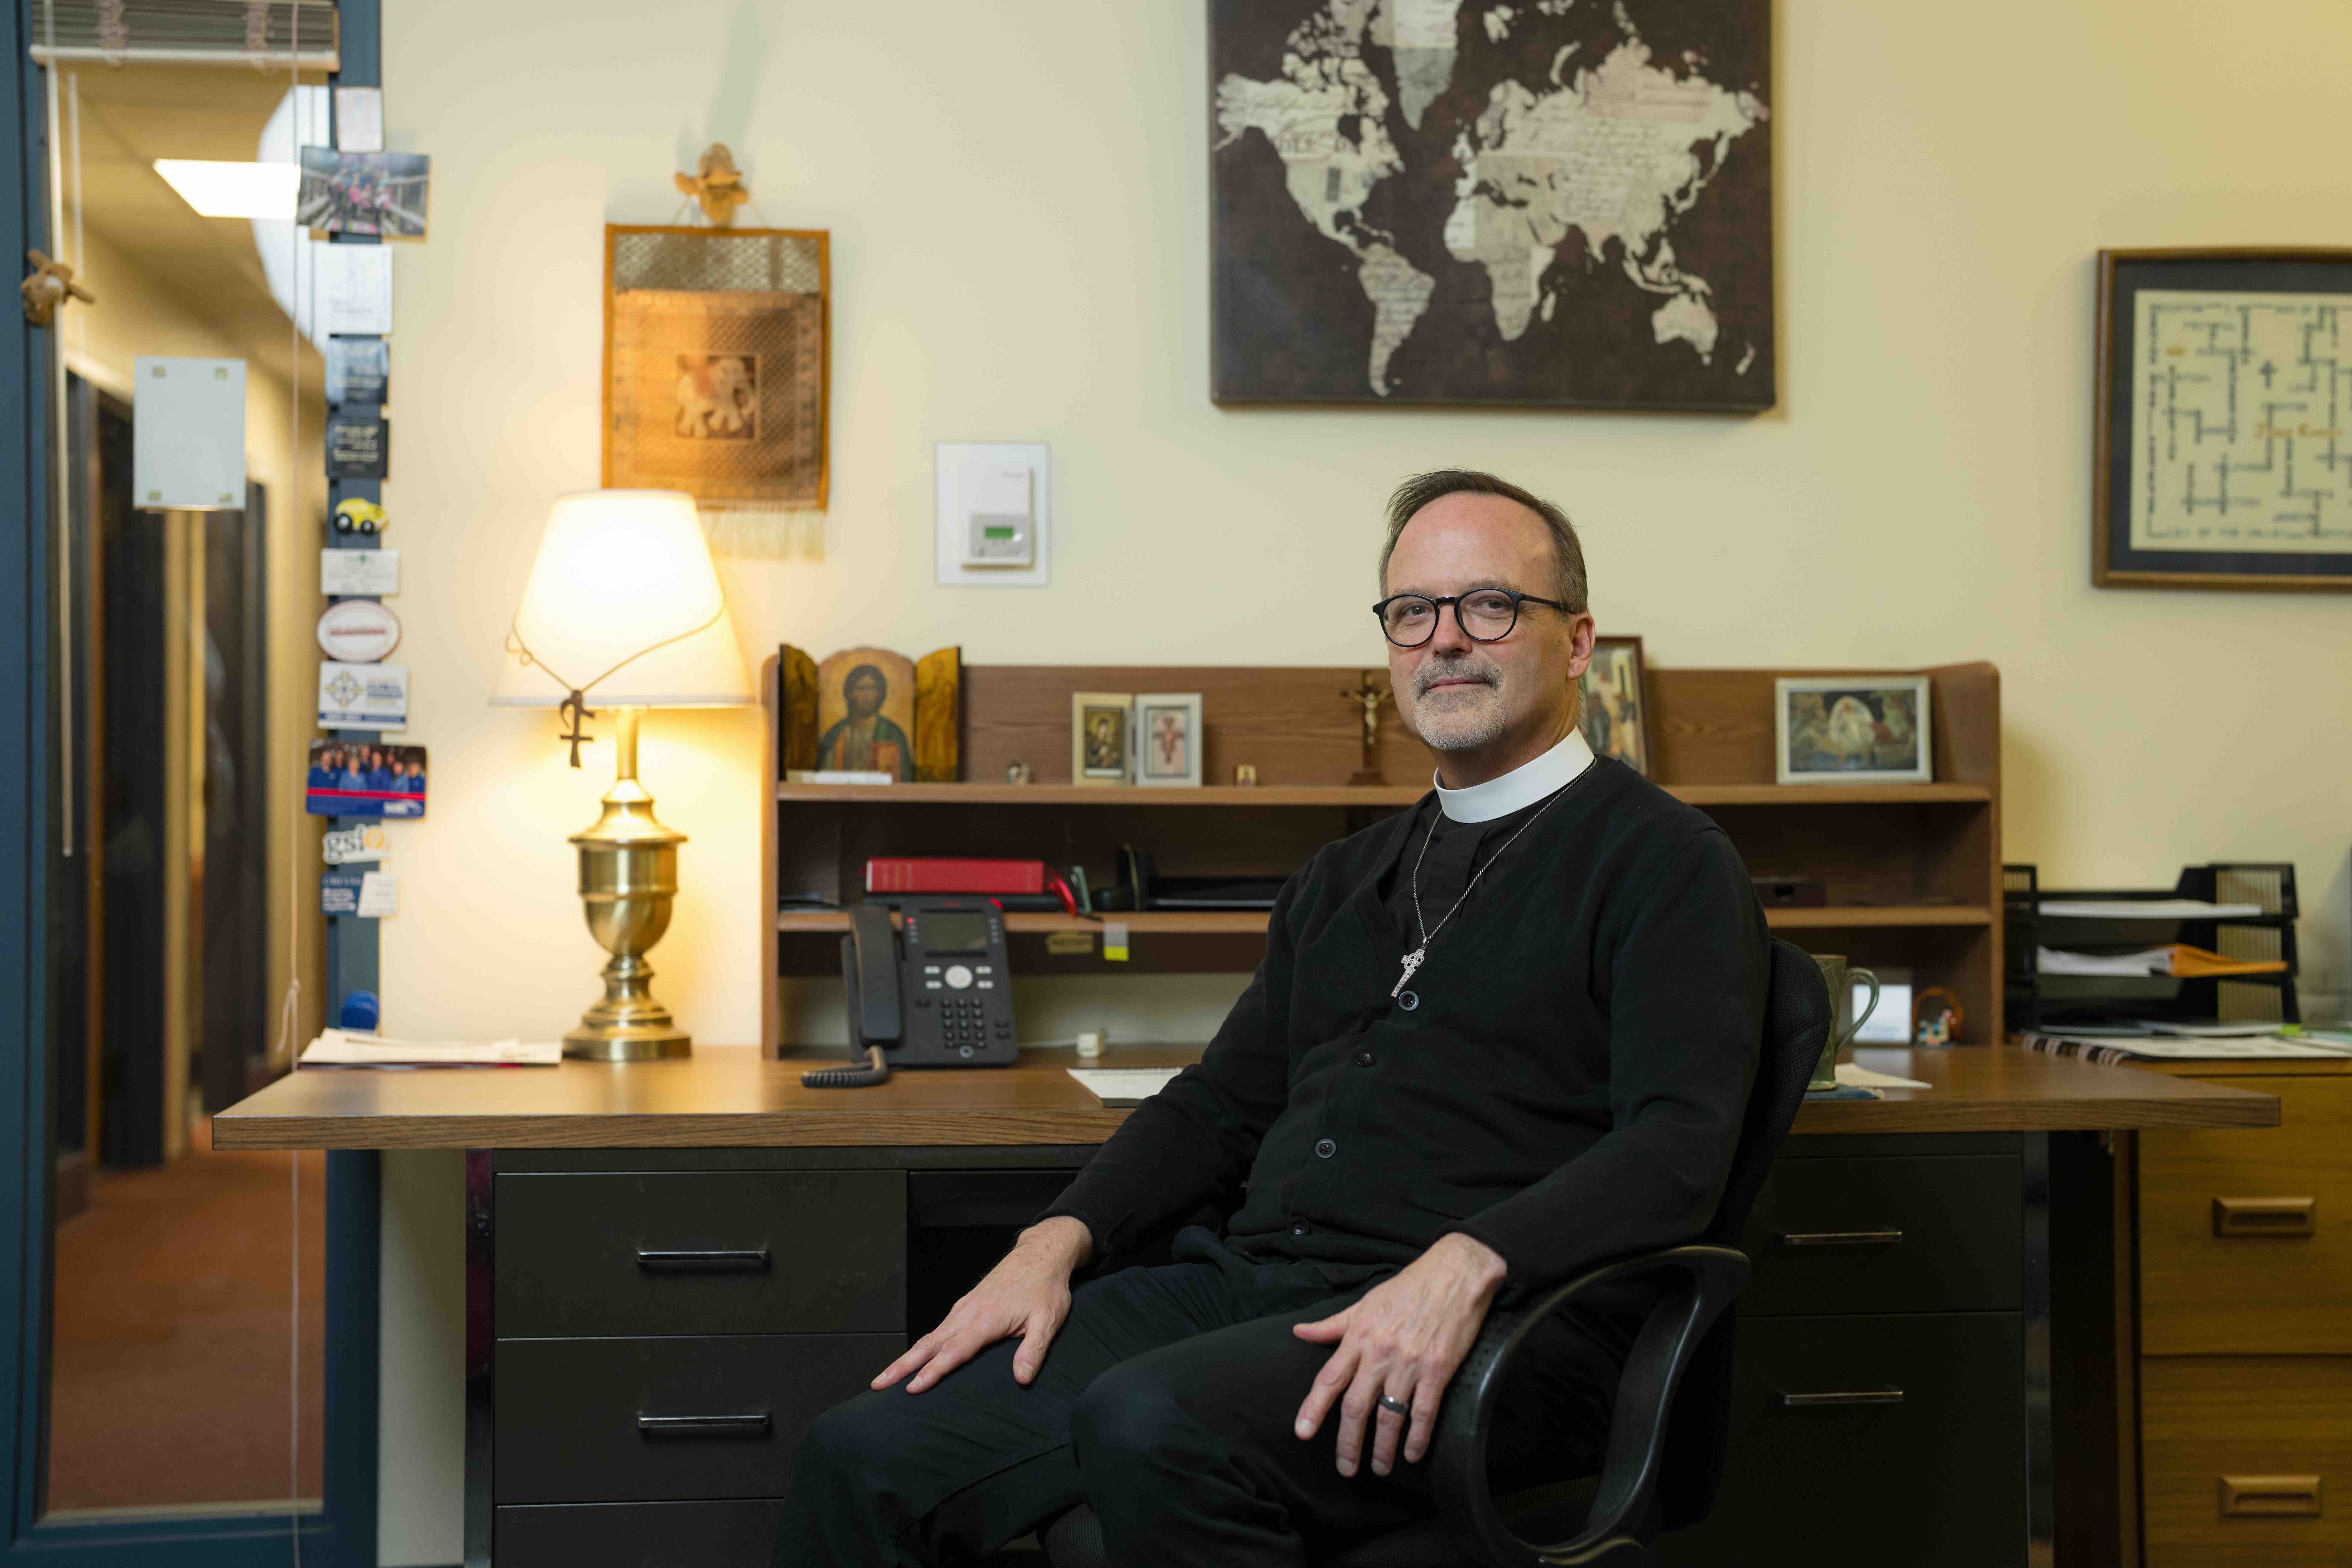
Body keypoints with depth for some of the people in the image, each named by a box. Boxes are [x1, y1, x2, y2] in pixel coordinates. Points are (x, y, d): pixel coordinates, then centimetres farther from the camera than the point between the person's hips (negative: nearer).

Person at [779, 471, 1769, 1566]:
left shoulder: (1664, 862, 1)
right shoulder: (1342, 880, 23)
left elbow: (1680, 1146, -11)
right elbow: (1223, 1101, 23)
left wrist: (1468, 1266, -26)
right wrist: (1057, 1242, 7)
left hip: (1489, 1331, -6)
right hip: (1247, 1280, 6)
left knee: (1148, 1424, -34)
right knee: (863, 1456, -11)